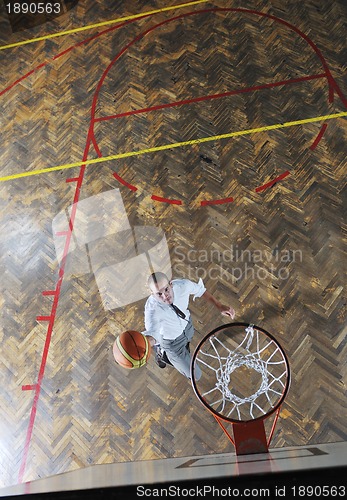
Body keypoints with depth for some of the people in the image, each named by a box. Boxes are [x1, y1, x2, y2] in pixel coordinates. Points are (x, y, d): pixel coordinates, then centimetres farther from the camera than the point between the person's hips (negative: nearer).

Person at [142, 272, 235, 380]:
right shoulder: (152, 309, -44)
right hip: (172, 341, -4)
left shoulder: (182, 285, -33)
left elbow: (200, 290, -12)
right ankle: (162, 355, 26)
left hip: (186, 325, 5)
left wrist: (219, 306, -14)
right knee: (195, 375, 9)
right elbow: (152, 333, -57)